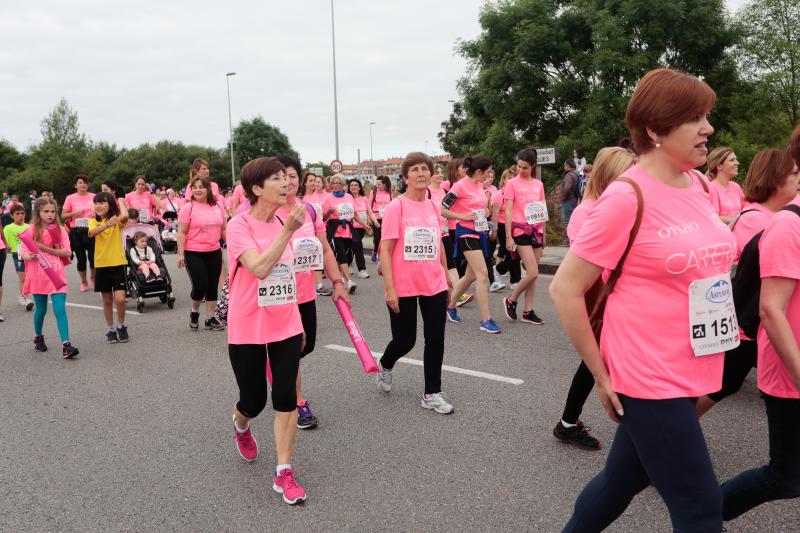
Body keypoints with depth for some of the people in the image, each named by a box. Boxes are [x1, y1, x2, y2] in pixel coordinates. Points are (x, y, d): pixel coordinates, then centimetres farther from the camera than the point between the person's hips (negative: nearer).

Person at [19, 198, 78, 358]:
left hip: (57, 275, 0)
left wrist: (47, 249, -14)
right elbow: (22, 252, -3)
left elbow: (67, 252, -4)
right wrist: (29, 256, -25)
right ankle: (38, 337, 37)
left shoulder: (60, 230, 2)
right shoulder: (31, 230, -1)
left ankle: (66, 345, -15)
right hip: (38, 275, 0)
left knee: (60, 309, -10)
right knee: (41, 309, 12)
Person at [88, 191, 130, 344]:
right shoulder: (93, 221, 3)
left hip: (118, 263, -2)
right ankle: (110, 329, 24)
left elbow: (125, 216, -27)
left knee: (120, 299, -11)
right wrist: (107, 224, -40)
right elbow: (92, 232, -21)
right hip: (101, 265, 2)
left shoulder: (117, 220, -2)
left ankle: (121, 326, 12)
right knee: (107, 300, 11)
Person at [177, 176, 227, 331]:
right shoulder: (188, 208, -7)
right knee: (200, 286, -6)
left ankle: (210, 318, 19)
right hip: (194, 253, -4)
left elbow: (224, 229, 12)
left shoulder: (218, 206, 4)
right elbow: (181, 233, -8)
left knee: (212, 286, 8)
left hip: (214, 252, 4)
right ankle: (194, 312, 22)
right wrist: (181, 254, -14)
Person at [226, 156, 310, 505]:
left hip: (286, 326, 4)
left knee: (286, 397, -2)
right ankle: (240, 426, 46)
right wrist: (288, 231, -31)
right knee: (254, 400, 9)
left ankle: (283, 474, 9)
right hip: (248, 330, -4)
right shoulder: (239, 226, -14)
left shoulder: (284, 223, 4)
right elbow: (260, 268, -29)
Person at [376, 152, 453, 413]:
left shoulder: (434, 207, 6)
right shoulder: (396, 207, -10)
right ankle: (385, 366, 41)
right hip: (404, 287, -5)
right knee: (405, 340, 8)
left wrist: (447, 278, 17)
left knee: (435, 339, 5)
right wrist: (389, 288, -17)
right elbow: (385, 249, -12)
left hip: (434, 284, 5)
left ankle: (432, 394, 19)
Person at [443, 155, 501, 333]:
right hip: (466, 233, -9)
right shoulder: (460, 186, -13)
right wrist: (463, 217, -17)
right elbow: (442, 209, -14)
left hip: (480, 232, 9)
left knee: (471, 276, 15)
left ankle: (450, 306, 34)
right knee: (483, 275, -14)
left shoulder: (480, 185, 10)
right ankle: (486, 321, -10)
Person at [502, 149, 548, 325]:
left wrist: (543, 234, 14)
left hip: (536, 230, 5)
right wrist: (508, 237, -10)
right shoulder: (512, 183, -3)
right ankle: (511, 300, 8)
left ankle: (528, 311, 13)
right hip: (521, 230, -5)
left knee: (533, 274, 6)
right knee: (533, 273, -13)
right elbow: (508, 211, -6)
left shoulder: (538, 184, 11)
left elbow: (543, 210, 16)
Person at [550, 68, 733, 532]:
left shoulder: (701, 186, 6)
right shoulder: (627, 198, -17)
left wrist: (705, 369, 16)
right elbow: (565, 289, -16)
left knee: (627, 477, 21)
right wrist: (601, 374, -12)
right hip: (648, 377, -7)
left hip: (688, 374, 7)